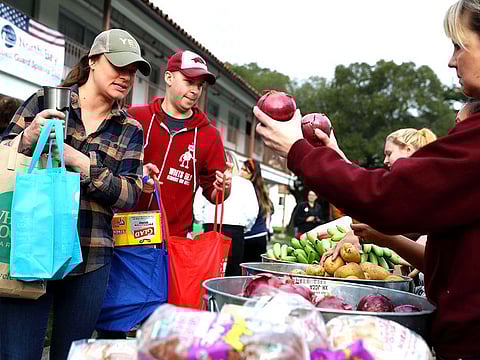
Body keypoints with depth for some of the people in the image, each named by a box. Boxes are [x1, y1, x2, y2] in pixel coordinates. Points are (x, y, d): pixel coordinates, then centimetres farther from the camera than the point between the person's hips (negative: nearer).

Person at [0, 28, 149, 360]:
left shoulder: (130, 130, 9)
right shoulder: (45, 101, 5)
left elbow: (130, 195, -1)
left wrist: (83, 164, -14)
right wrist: (28, 139, -15)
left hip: (89, 260, 2)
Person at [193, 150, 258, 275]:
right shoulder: (245, 184, 3)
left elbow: (197, 207, -1)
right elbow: (252, 212, -3)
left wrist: (204, 224, 13)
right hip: (235, 231, -1)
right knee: (233, 273, 4)